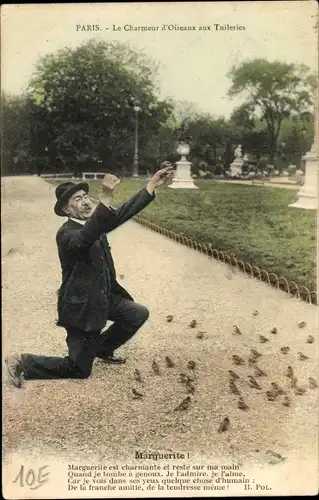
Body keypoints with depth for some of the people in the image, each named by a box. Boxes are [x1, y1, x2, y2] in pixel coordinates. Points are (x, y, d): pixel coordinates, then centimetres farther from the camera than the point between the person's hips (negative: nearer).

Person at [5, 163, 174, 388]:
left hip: (103, 297, 8)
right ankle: (23, 362, 13)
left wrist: (153, 183, -15)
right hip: (81, 306, -8)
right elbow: (85, 238, -46)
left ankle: (103, 348, 26)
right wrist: (106, 197, -57)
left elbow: (125, 212, -5)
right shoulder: (66, 234, -23)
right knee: (79, 370, -1)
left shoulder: (95, 223, 3)